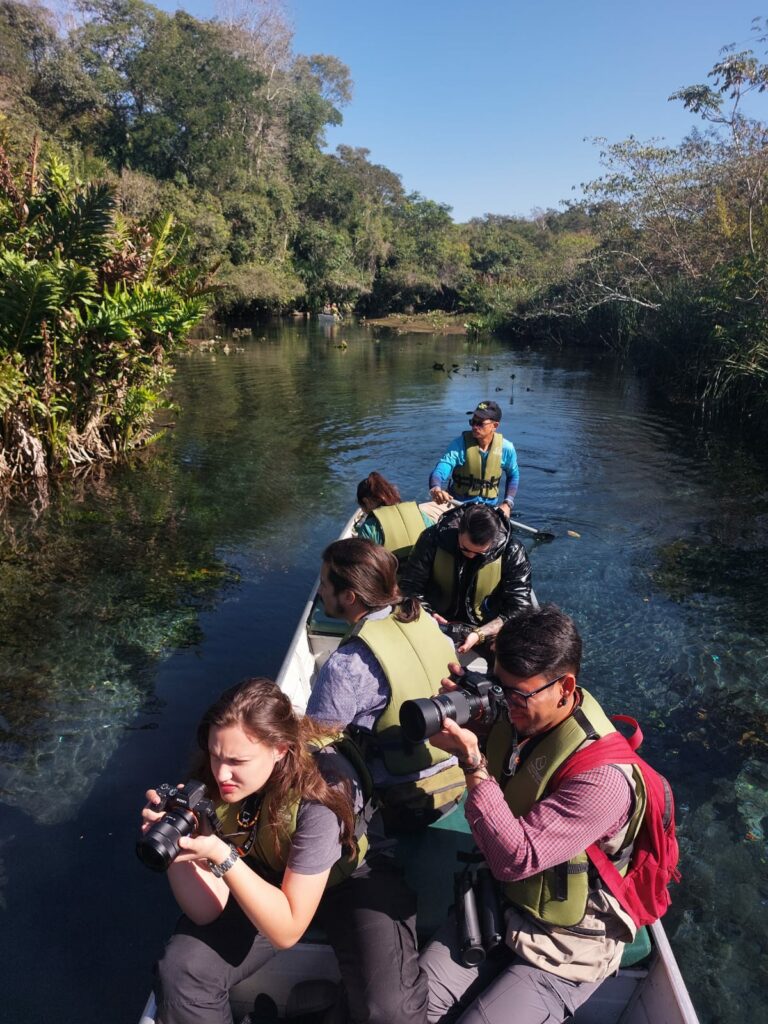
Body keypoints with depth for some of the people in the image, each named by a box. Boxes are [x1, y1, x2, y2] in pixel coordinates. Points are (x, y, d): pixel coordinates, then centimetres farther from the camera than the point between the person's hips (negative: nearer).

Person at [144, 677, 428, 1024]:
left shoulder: (321, 789, -35)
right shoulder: (210, 776, -24)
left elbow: (286, 930, -29)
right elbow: (207, 912, -18)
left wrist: (222, 856, -41)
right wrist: (175, 840, -35)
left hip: (351, 877, -3)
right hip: (263, 879, 3)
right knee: (180, 975, -16)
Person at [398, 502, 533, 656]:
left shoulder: (512, 552, -17)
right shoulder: (433, 538, -15)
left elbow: (518, 608, -16)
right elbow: (409, 585, -6)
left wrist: (480, 634, -30)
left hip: (488, 628, 2)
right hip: (439, 622, -1)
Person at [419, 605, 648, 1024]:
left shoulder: (602, 776, -31)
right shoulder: (515, 716, -9)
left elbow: (515, 860, -30)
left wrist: (472, 761, -37)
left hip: (560, 948, -5)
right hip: (494, 902, 6)